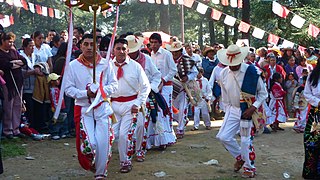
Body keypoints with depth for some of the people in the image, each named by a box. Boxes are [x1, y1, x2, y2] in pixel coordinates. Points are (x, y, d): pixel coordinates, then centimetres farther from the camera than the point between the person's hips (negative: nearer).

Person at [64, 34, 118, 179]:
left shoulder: (105, 64, 1)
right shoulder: (73, 65, -3)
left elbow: (114, 84, 5)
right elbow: (68, 89, -3)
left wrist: (102, 90, -15)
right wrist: (86, 93, -17)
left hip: (102, 108, 1)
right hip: (83, 109, -1)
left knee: (103, 143, -1)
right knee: (88, 143, -10)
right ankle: (91, 164, 23)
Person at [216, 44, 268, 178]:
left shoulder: (252, 72, -15)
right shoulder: (224, 73, -2)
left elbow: (263, 93, -7)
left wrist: (253, 108, -18)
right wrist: (227, 112, 12)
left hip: (248, 110, -4)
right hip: (232, 109, 5)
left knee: (246, 140, 0)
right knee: (223, 136, -2)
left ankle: (249, 168, 22)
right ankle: (240, 157, 24)